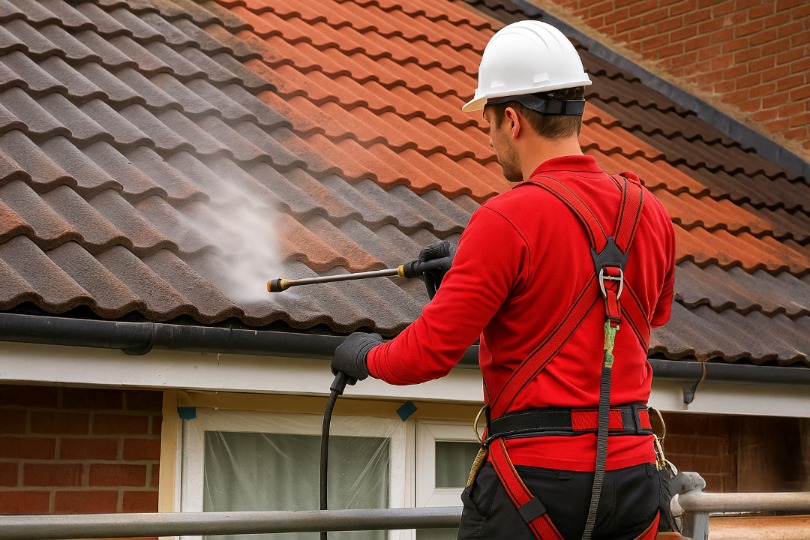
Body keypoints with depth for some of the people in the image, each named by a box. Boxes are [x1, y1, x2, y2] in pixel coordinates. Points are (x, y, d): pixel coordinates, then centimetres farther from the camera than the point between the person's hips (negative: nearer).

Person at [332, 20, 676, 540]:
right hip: (634, 473, 6)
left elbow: (429, 353, -13)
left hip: (538, 472, -6)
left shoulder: (507, 220, -14)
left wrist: (366, 355, 11)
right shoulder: (652, 214, 6)